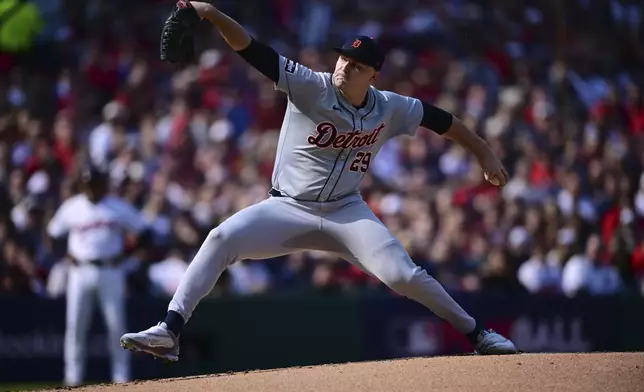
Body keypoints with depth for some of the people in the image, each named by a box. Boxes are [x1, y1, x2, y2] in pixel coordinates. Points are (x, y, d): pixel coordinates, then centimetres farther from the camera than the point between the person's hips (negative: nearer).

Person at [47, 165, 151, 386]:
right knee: (75, 324, -2)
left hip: (111, 270, -1)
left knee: (116, 324, -3)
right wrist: (67, 254, 1)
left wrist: (124, 254, -4)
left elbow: (143, 232, 7)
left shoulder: (119, 208, 3)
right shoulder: (71, 208, 7)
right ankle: (73, 375, 4)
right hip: (80, 271, 1)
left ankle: (121, 375, 3)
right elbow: (53, 233, 16)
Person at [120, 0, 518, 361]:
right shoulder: (311, 87, -12)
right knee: (221, 239, -24)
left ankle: (476, 332, 5)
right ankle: (169, 332, -24)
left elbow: (439, 118, 12)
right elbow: (253, 49, -22)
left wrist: (484, 152, 16)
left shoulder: (390, 108, -3)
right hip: (288, 209, -1)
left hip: (347, 213, 1)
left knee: (404, 275, -15)